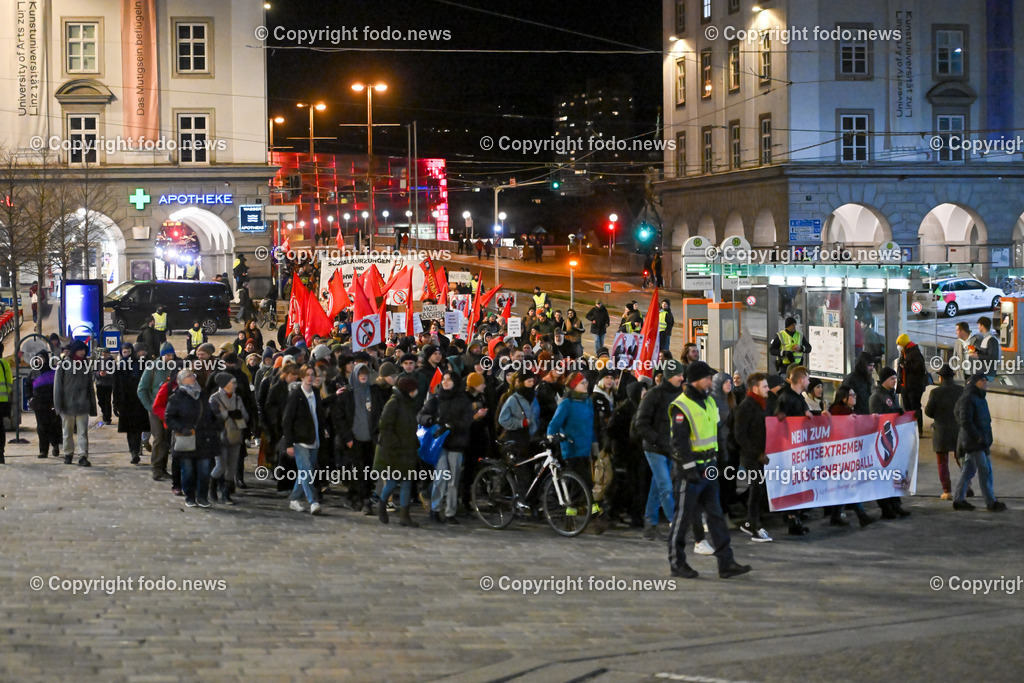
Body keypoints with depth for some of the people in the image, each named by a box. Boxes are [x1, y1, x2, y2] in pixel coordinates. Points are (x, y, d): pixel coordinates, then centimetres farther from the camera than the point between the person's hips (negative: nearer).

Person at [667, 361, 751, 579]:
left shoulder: (708, 402, 12)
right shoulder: (681, 407, -15)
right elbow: (679, 442, -18)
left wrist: (714, 461, 19)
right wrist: (689, 469, -21)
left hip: (708, 468, 8)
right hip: (690, 470, -8)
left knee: (715, 514, 5)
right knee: (684, 516, 1)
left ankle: (726, 563, 4)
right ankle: (677, 563, 12)